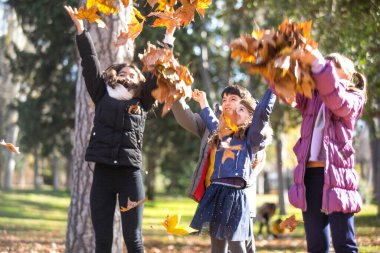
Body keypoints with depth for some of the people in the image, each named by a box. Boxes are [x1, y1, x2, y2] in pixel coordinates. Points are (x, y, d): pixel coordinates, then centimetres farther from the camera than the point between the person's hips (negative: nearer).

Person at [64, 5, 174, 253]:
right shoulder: (103, 96, 12)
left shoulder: (142, 102, 12)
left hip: (130, 173, -1)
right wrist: (81, 27, 4)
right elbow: (90, 62, 8)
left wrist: (168, 38, 8)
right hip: (103, 172, 1)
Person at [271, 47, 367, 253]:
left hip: (335, 174, -5)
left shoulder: (354, 99, 5)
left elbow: (337, 100, -17)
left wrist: (318, 63, -30)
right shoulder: (311, 98, 20)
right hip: (309, 174, 5)